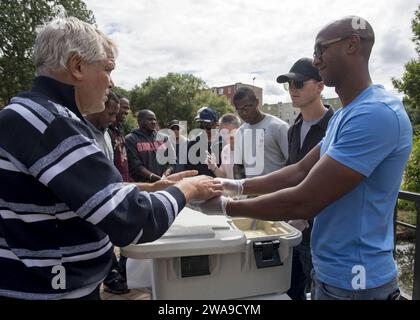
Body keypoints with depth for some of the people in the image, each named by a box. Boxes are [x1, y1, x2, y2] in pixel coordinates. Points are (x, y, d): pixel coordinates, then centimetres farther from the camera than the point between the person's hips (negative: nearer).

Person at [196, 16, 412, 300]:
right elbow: (301, 171, 7)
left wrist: (226, 206, -18)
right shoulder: (343, 114, 8)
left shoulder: (376, 113, -25)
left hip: (353, 280, -8)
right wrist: (238, 186, 0)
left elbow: (304, 202, -28)